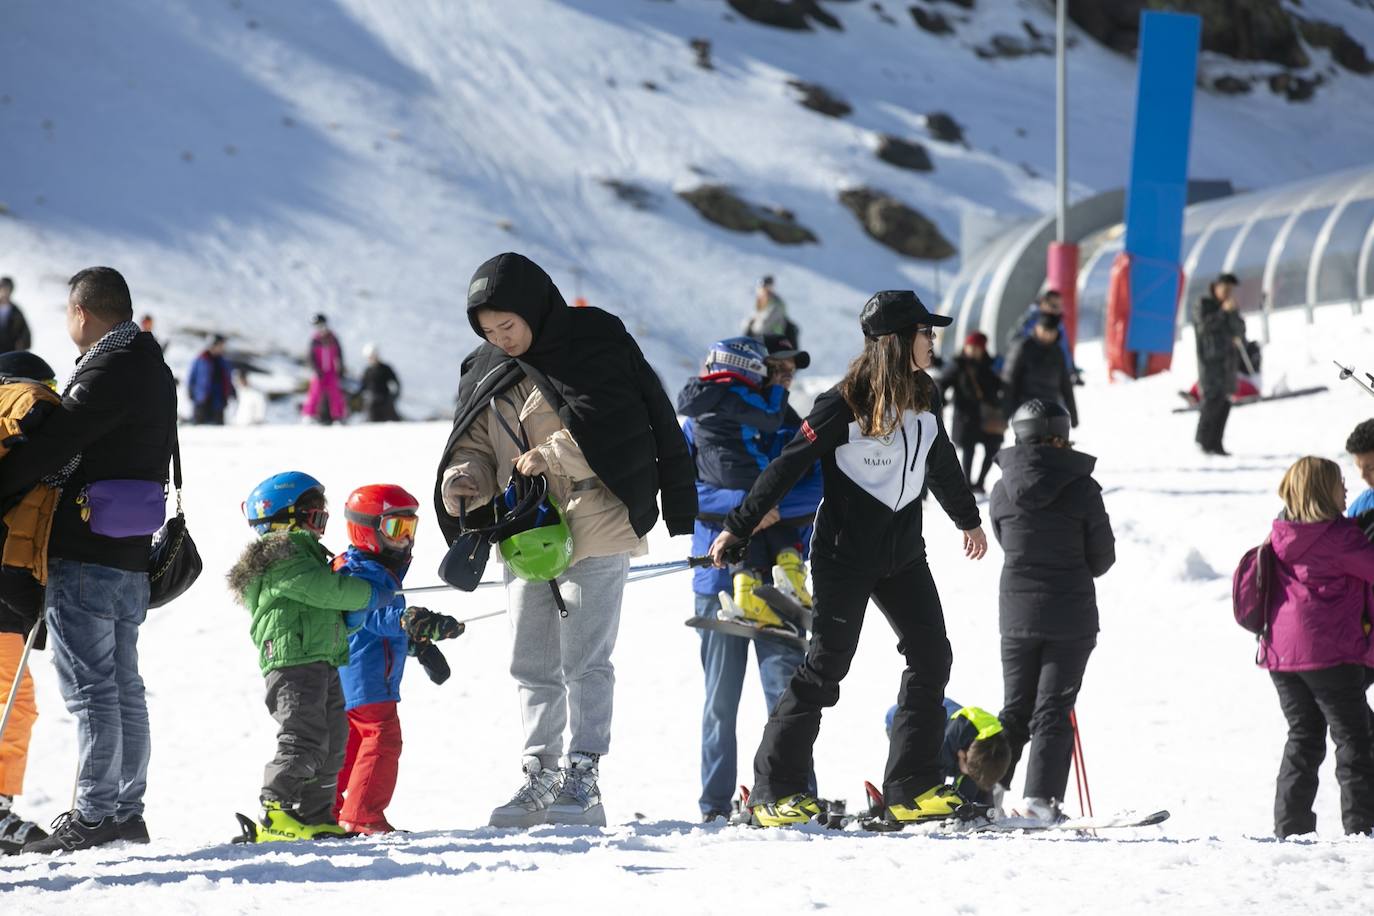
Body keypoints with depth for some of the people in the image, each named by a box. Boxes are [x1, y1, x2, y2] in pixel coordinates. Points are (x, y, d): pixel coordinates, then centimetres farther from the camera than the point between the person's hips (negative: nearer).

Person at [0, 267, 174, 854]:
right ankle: (126, 813, 17)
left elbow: (53, 445, -20)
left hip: (85, 555, -10)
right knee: (123, 686, 13)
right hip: (132, 555, 10)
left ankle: (93, 817, -7)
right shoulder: (154, 370, 15)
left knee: (89, 687, -7)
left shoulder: (108, 369, -15)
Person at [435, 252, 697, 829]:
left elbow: (617, 430, -15)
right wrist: (463, 480, -8)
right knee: (532, 667, 9)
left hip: (594, 530, -6)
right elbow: (476, 447, 13)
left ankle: (583, 781, -3)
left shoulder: (595, 345, -7)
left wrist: (550, 456, -20)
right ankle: (539, 776, 16)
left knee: (584, 661, -6)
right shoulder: (486, 372, 12)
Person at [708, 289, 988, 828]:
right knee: (827, 665, -6)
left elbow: (941, 464, 24)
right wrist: (738, 528, -10)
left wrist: (967, 519, 37)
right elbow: (790, 465, -12)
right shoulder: (846, 403, -15)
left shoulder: (924, 398, 6)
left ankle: (911, 788, 1)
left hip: (903, 550, 7)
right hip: (846, 550, -7)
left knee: (931, 656, -2)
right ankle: (773, 789, 2)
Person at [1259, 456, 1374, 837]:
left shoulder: (1280, 536, 8)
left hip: (1279, 650, 7)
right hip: (1328, 651, -7)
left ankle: (1290, 826, 11)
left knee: (1303, 736, 15)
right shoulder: (1339, 536, -12)